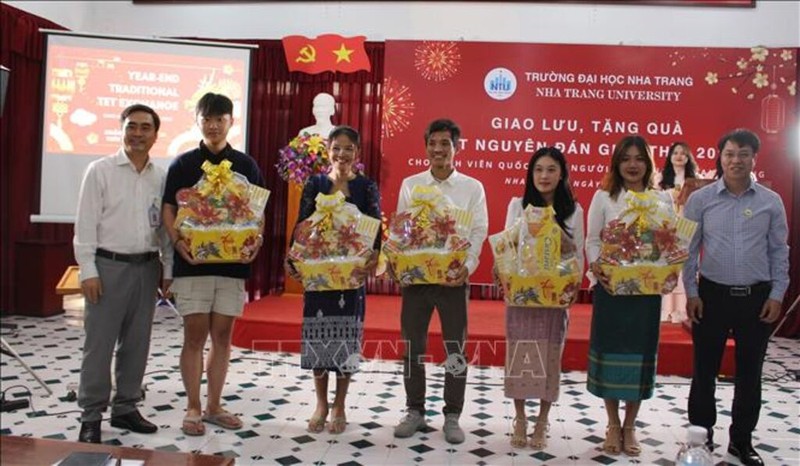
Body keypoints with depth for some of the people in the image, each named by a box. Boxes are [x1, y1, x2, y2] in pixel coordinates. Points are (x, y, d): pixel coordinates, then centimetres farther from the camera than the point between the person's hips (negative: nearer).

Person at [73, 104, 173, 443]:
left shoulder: (161, 177, 7)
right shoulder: (100, 171, -1)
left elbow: (166, 226, 9)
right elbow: (85, 224, -4)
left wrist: (168, 269, 6)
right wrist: (88, 271, -10)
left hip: (146, 267, 4)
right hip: (108, 265, -3)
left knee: (137, 343, 10)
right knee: (99, 344, 0)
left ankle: (125, 408, 23)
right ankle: (91, 416, 12)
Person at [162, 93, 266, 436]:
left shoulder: (246, 165, 8)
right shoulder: (183, 164, 5)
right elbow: (168, 209, 3)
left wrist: (256, 241, -11)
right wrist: (177, 240, -15)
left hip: (233, 263, 2)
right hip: (193, 262, -2)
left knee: (222, 336, 7)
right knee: (195, 336, 1)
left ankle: (213, 406, 19)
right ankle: (193, 409, 13)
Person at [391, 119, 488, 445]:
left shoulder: (472, 187, 3)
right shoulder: (410, 184, 7)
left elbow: (479, 232, -2)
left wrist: (467, 266, -18)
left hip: (453, 277, -1)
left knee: (455, 350, 5)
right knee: (413, 347, 8)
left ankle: (452, 416, 18)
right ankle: (415, 412, 22)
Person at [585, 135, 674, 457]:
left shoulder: (663, 200, 6)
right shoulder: (603, 197, 2)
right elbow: (592, 240, 1)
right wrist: (596, 268, -16)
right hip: (610, 285, -1)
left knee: (640, 353, 6)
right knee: (609, 351, 4)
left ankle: (630, 427, 22)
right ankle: (613, 425, 20)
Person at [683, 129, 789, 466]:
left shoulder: (771, 201, 2)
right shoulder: (700, 199, -2)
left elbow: (779, 251, 6)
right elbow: (688, 249, 1)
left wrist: (777, 294, 0)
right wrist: (691, 292, -4)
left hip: (757, 297, 1)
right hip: (712, 294, -1)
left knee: (749, 372, 11)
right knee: (705, 370, 6)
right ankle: (702, 435, 22)